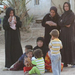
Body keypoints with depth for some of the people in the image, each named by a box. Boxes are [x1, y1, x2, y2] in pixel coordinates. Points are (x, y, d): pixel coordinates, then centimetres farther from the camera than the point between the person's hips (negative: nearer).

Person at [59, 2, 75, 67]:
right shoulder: (63, 15, 13)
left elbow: (67, 22, -17)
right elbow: (59, 23, 1)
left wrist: (62, 22, 0)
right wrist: (65, 25, -14)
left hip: (70, 32, -6)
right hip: (63, 32, 6)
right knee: (64, 47, 3)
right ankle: (65, 62, 6)